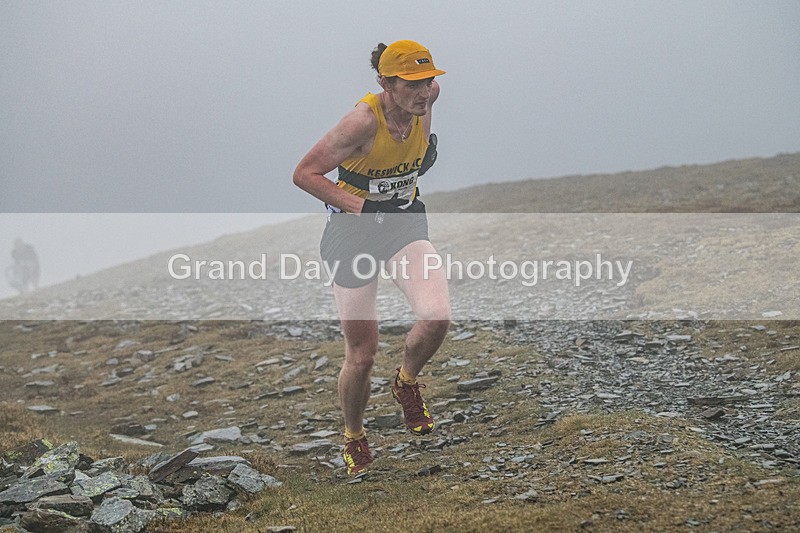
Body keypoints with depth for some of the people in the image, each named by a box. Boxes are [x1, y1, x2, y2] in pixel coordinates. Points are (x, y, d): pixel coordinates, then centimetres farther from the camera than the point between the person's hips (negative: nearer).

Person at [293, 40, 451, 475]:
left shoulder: (424, 103, -10)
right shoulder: (363, 120, -26)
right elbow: (305, 173, -21)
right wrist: (362, 206, -27)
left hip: (404, 221, 4)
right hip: (353, 230, -4)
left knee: (437, 317, -24)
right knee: (361, 356, 2)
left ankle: (407, 383, 9)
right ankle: (354, 440, 31)